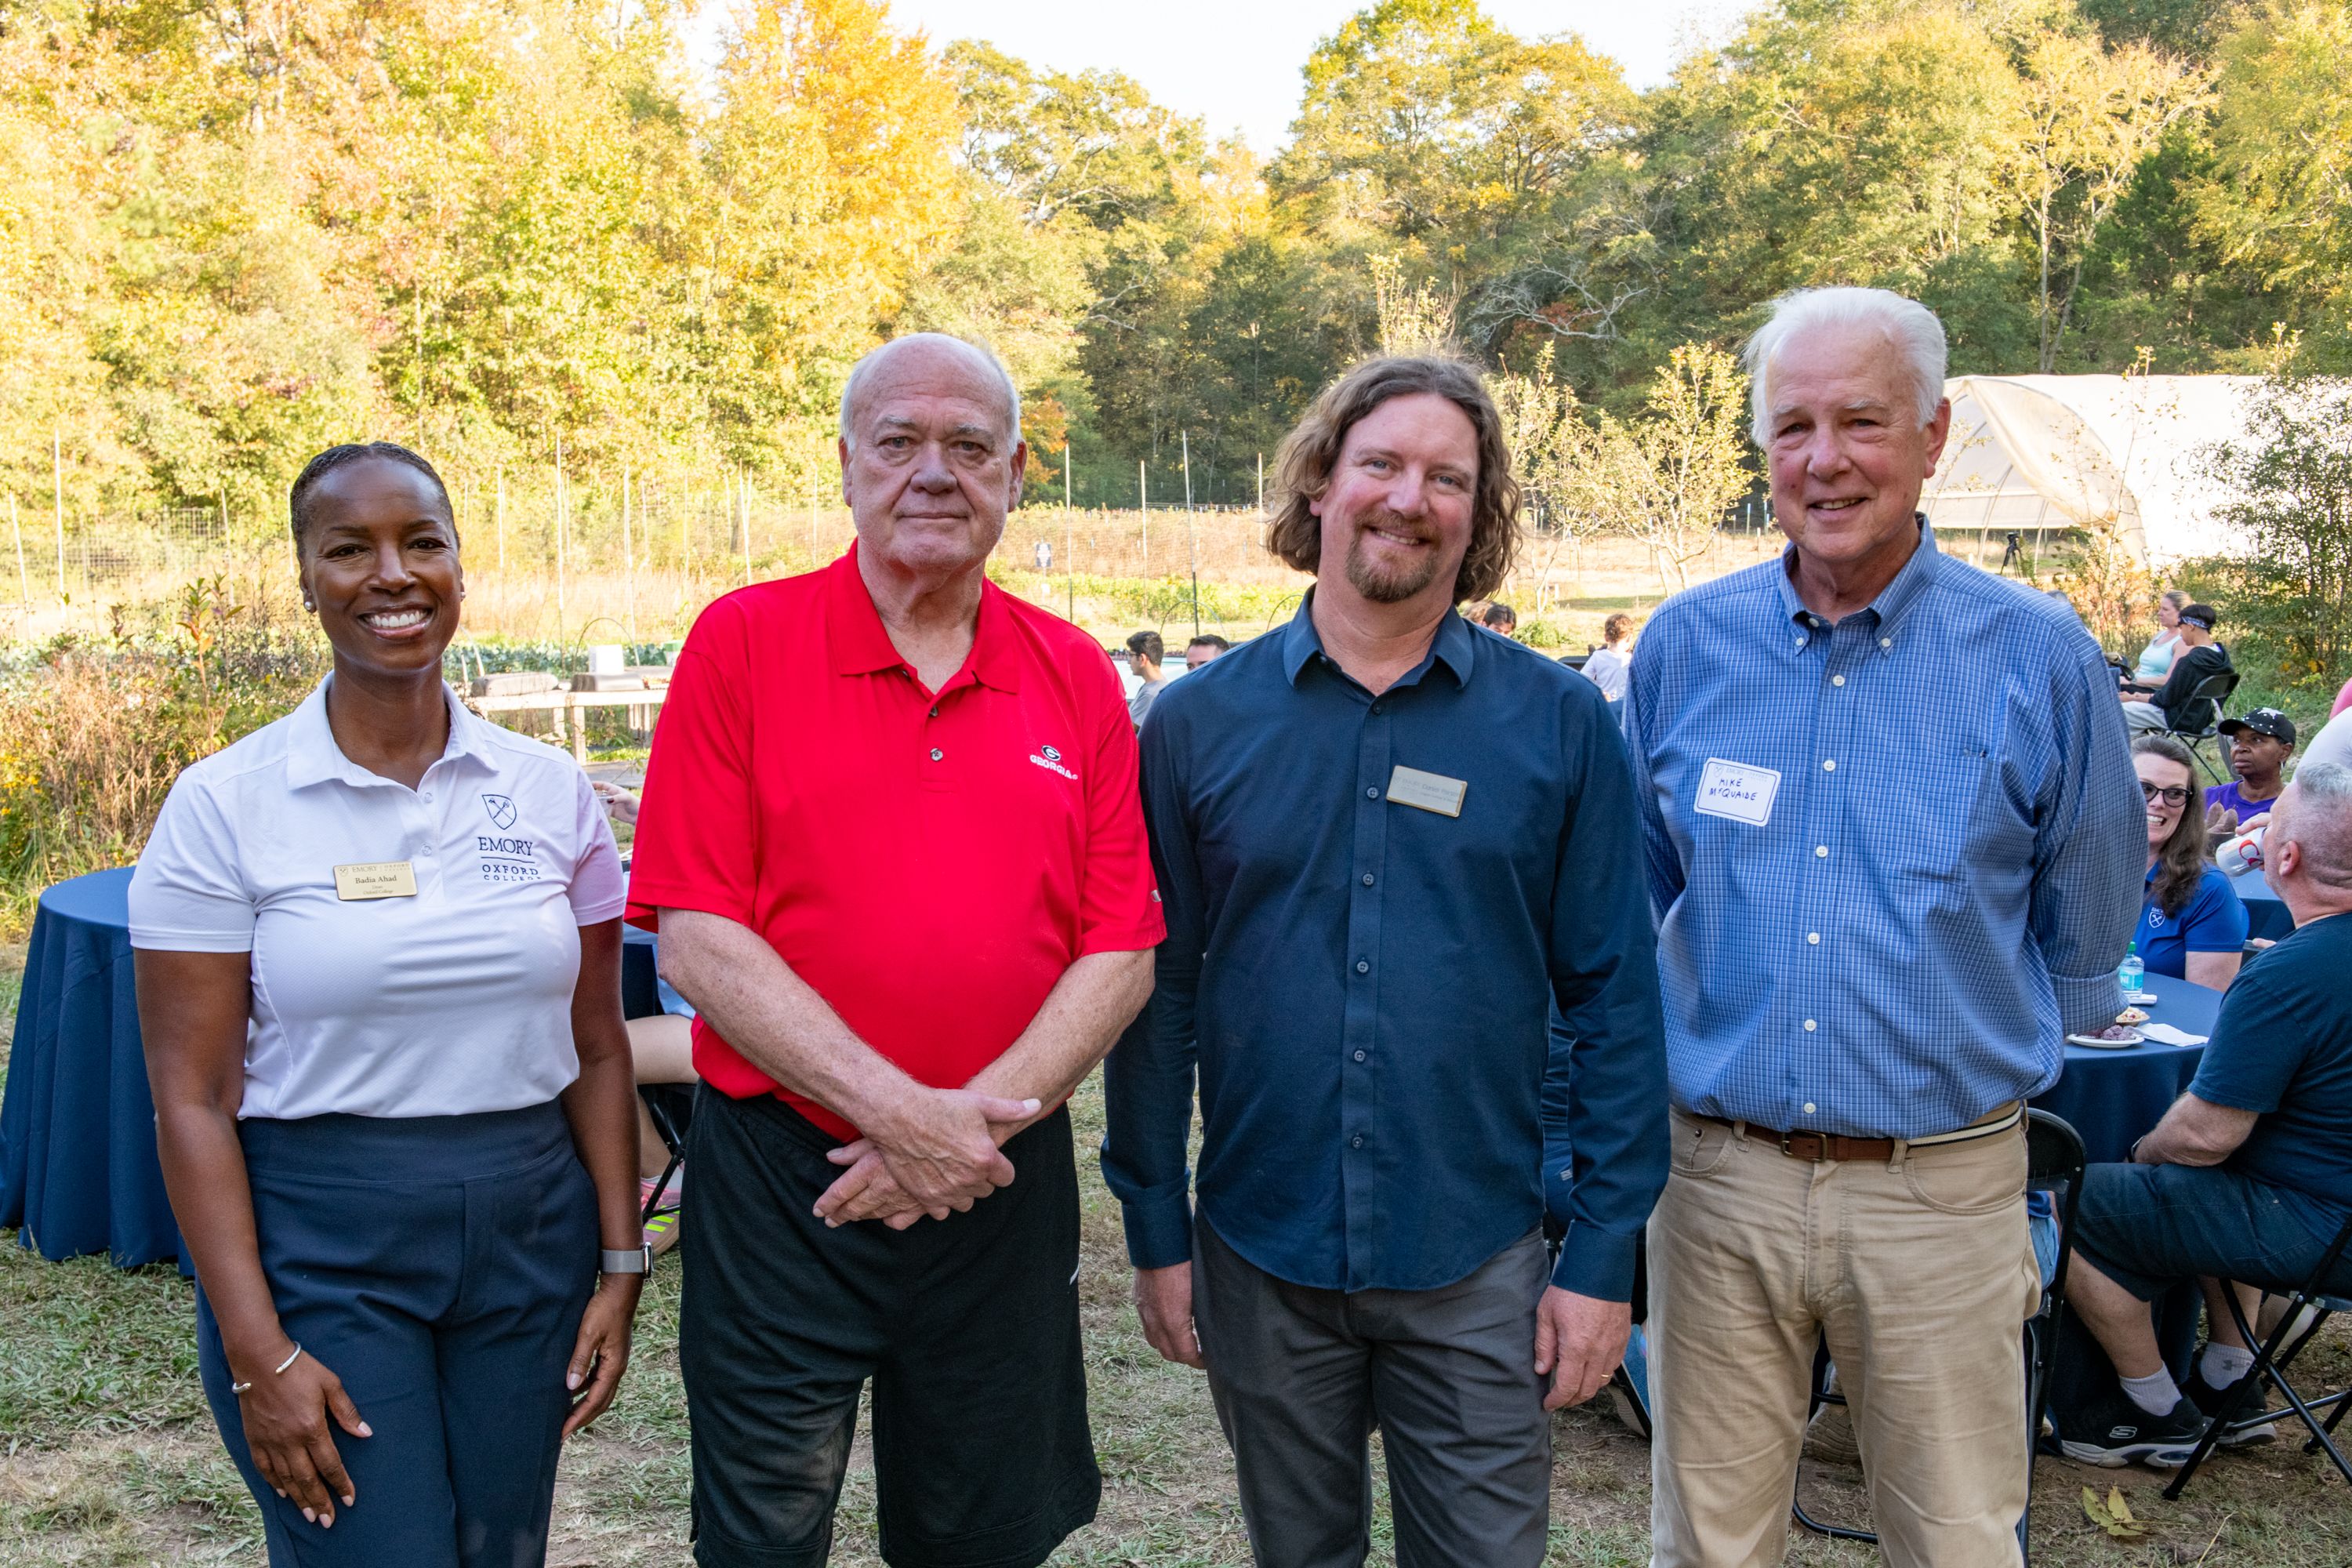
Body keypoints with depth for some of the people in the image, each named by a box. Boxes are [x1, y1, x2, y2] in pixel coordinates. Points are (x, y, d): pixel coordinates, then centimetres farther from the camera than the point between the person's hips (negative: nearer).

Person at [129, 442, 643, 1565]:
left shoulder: (549, 791, 2)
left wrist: (619, 1263, 3)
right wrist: (257, 1353, -12)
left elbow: (595, 1050, 6)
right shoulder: (223, 806, -7)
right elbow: (193, 1098, -8)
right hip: (316, 1248, -3)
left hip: (530, 1233, 3)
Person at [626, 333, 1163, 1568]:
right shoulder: (743, 643, -4)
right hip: (782, 1181, -2)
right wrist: (897, 1113, -17)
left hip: (1005, 1188, 3)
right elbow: (696, 940, -11)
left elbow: (1121, 952, 0)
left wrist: (981, 1117, -14)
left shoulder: (1075, 677, 4)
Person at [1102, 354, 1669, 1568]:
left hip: (1477, 1271, -1)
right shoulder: (1199, 722, 0)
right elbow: (1158, 992, 3)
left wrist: (1603, 1252, -4)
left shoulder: (1560, 724, -2)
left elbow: (1615, 1000, -1)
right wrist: (1156, 1234, 2)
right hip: (1260, 1262, 1)